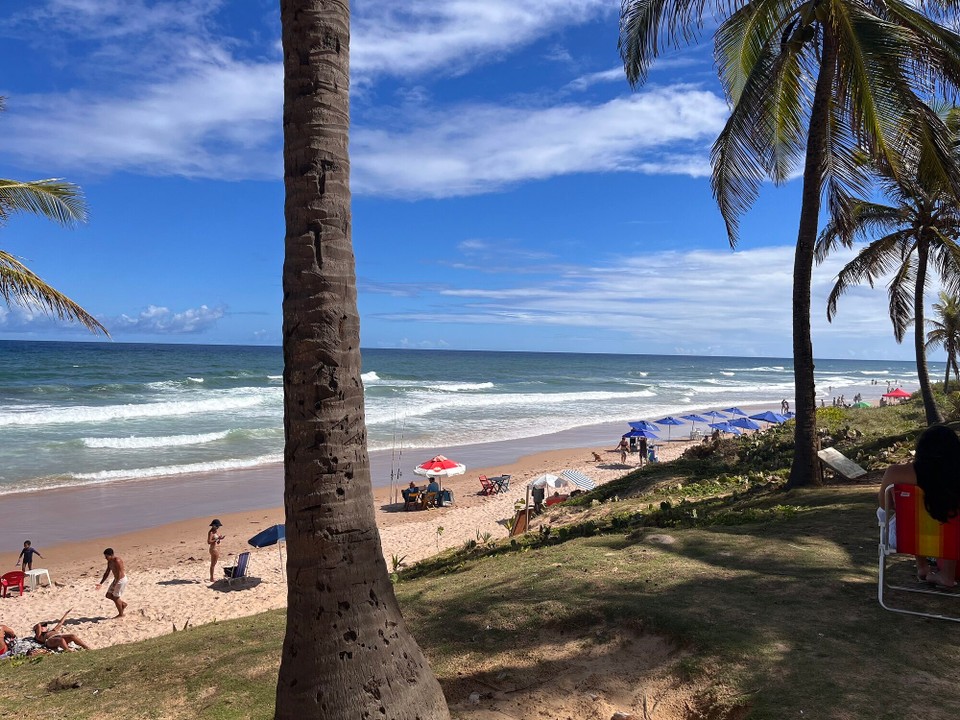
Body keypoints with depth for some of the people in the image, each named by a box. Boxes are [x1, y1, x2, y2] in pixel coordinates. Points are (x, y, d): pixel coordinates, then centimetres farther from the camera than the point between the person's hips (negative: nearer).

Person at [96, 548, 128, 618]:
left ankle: (121, 614, 17)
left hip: (121, 580, -9)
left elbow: (120, 573, -25)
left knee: (115, 597, 1)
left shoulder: (117, 561, -23)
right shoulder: (109, 562, 6)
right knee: (108, 595, 12)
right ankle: (123, 604, 27)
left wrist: (115, 584, -27)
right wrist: (100, 583, 8)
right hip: (116, 580, 9)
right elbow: (106, 573, 13)